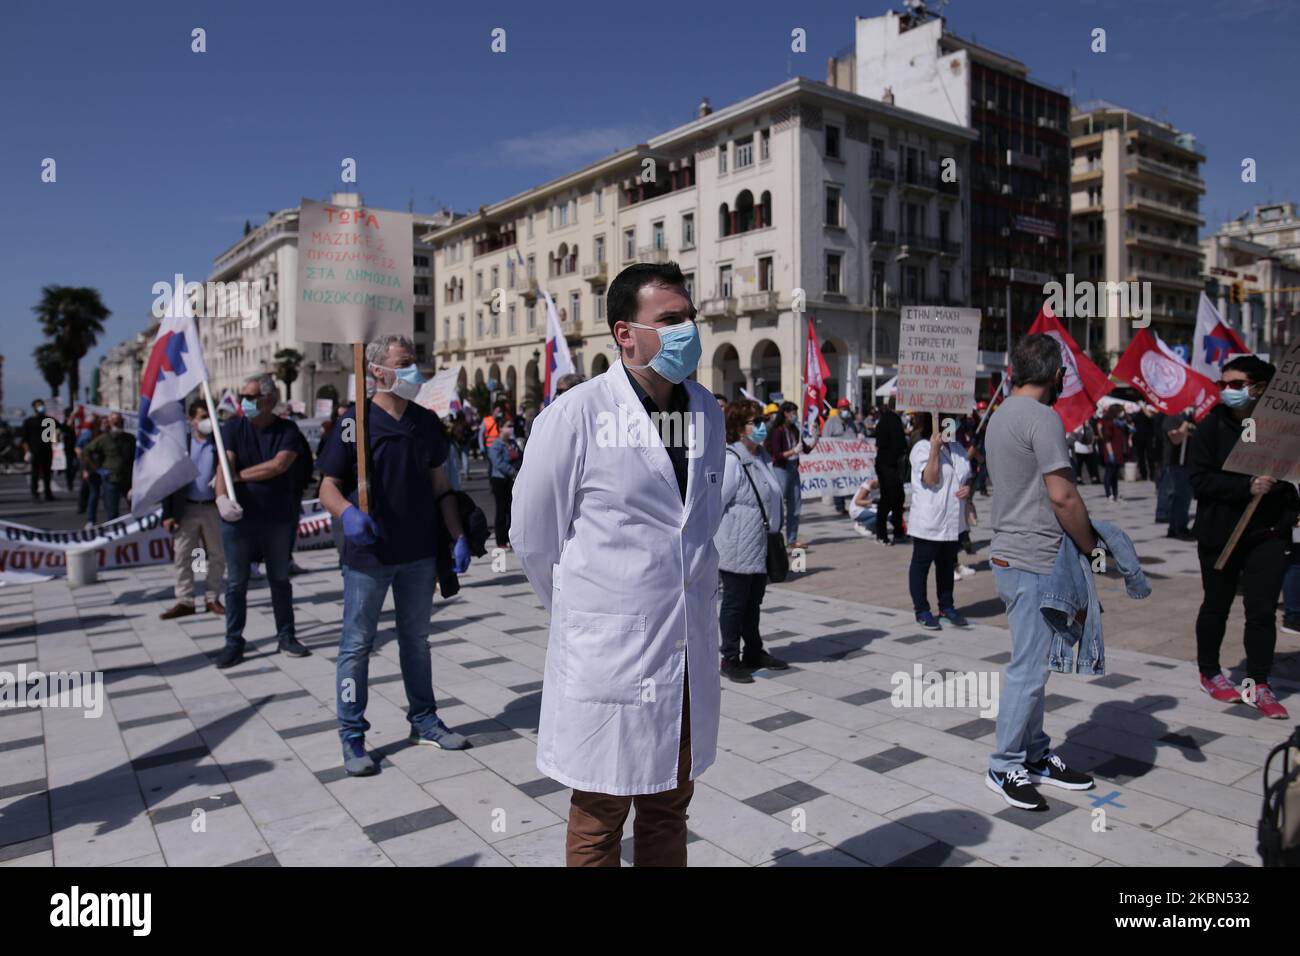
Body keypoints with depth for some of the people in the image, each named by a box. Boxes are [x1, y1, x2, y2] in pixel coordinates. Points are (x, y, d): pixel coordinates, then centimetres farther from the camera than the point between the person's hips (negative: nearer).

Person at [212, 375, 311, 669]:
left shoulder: (287, 431, -3)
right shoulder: (233, 428, 0)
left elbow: (277, 466, -17)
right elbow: (224, 465, -14)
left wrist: (239, 475, -13)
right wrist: (222, 496, -31)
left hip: (278, 519, 0)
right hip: (238, 518, 1)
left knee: (280, 579, 11)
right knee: (236, 582, 6)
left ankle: (286, 636, 22)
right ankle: (233, 641, 16)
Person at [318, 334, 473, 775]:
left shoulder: (426, 421, 7)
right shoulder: (356, 422, -7)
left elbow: (439, 484, 11)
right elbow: (329, 487, -8)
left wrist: (458, 536, 3)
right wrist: (348, 514, -29)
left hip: (419, 552, 5)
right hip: (369, 555, -4)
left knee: (416, 639, 16)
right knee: (357, 643, 4)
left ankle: (424, 721, 30)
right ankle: (352, 736, 16)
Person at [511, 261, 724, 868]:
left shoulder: (707, 413, 6)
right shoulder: (573, 418, -13)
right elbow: (533, 539, -4)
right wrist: (583, 614, 6)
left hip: (692, 654, 5)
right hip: (609, 656, -5)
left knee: (669, 811, 20)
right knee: (600, 821, 12)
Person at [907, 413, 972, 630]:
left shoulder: (957, 448, 11)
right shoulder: (922, 448, -12)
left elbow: (966, 477, 21)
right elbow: (930, 479, -23)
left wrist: (968, 488, -2)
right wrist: (935, 449, -26)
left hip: (953, 520, 8)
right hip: (928, 521, -7)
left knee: (947, 565, 17)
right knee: (921, 564, 3)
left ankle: (946, 606, 29)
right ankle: (921, 610, 12)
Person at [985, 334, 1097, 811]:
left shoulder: (1001, 416, 15)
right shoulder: (1042, 417, -15)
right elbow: (1062, 495, -19)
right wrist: (1089, 544, -6)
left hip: (1011, 555, 10)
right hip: (1034, 561, -10)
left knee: (1032, 663, 16)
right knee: (1029, 669, -2)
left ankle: (1035, 756, 26)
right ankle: (1005, 767, 8)